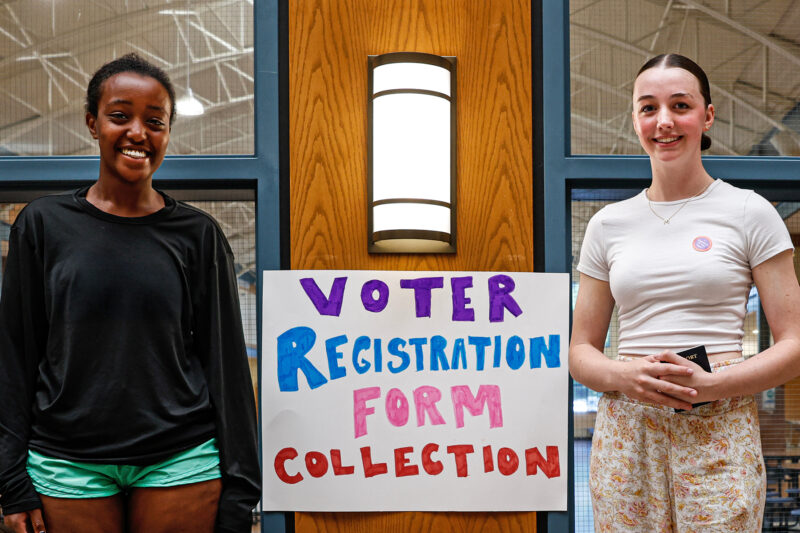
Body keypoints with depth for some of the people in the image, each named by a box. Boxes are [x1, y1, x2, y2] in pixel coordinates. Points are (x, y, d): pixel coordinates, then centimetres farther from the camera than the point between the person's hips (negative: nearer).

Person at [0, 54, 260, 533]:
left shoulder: (197, 234, 2)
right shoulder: (43, 224, 3)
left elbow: (226, 361, 2)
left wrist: (239, 492, -1)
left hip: (180, 460, 0)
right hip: (67, 465, 1)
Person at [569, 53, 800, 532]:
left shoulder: (750, 213, 3)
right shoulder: (608, 224, 10)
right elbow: (581, 351, 13)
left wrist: (710, 385, -15)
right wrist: (624, 376, -9)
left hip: (719, 433, -2)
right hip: (626, 433, 2)